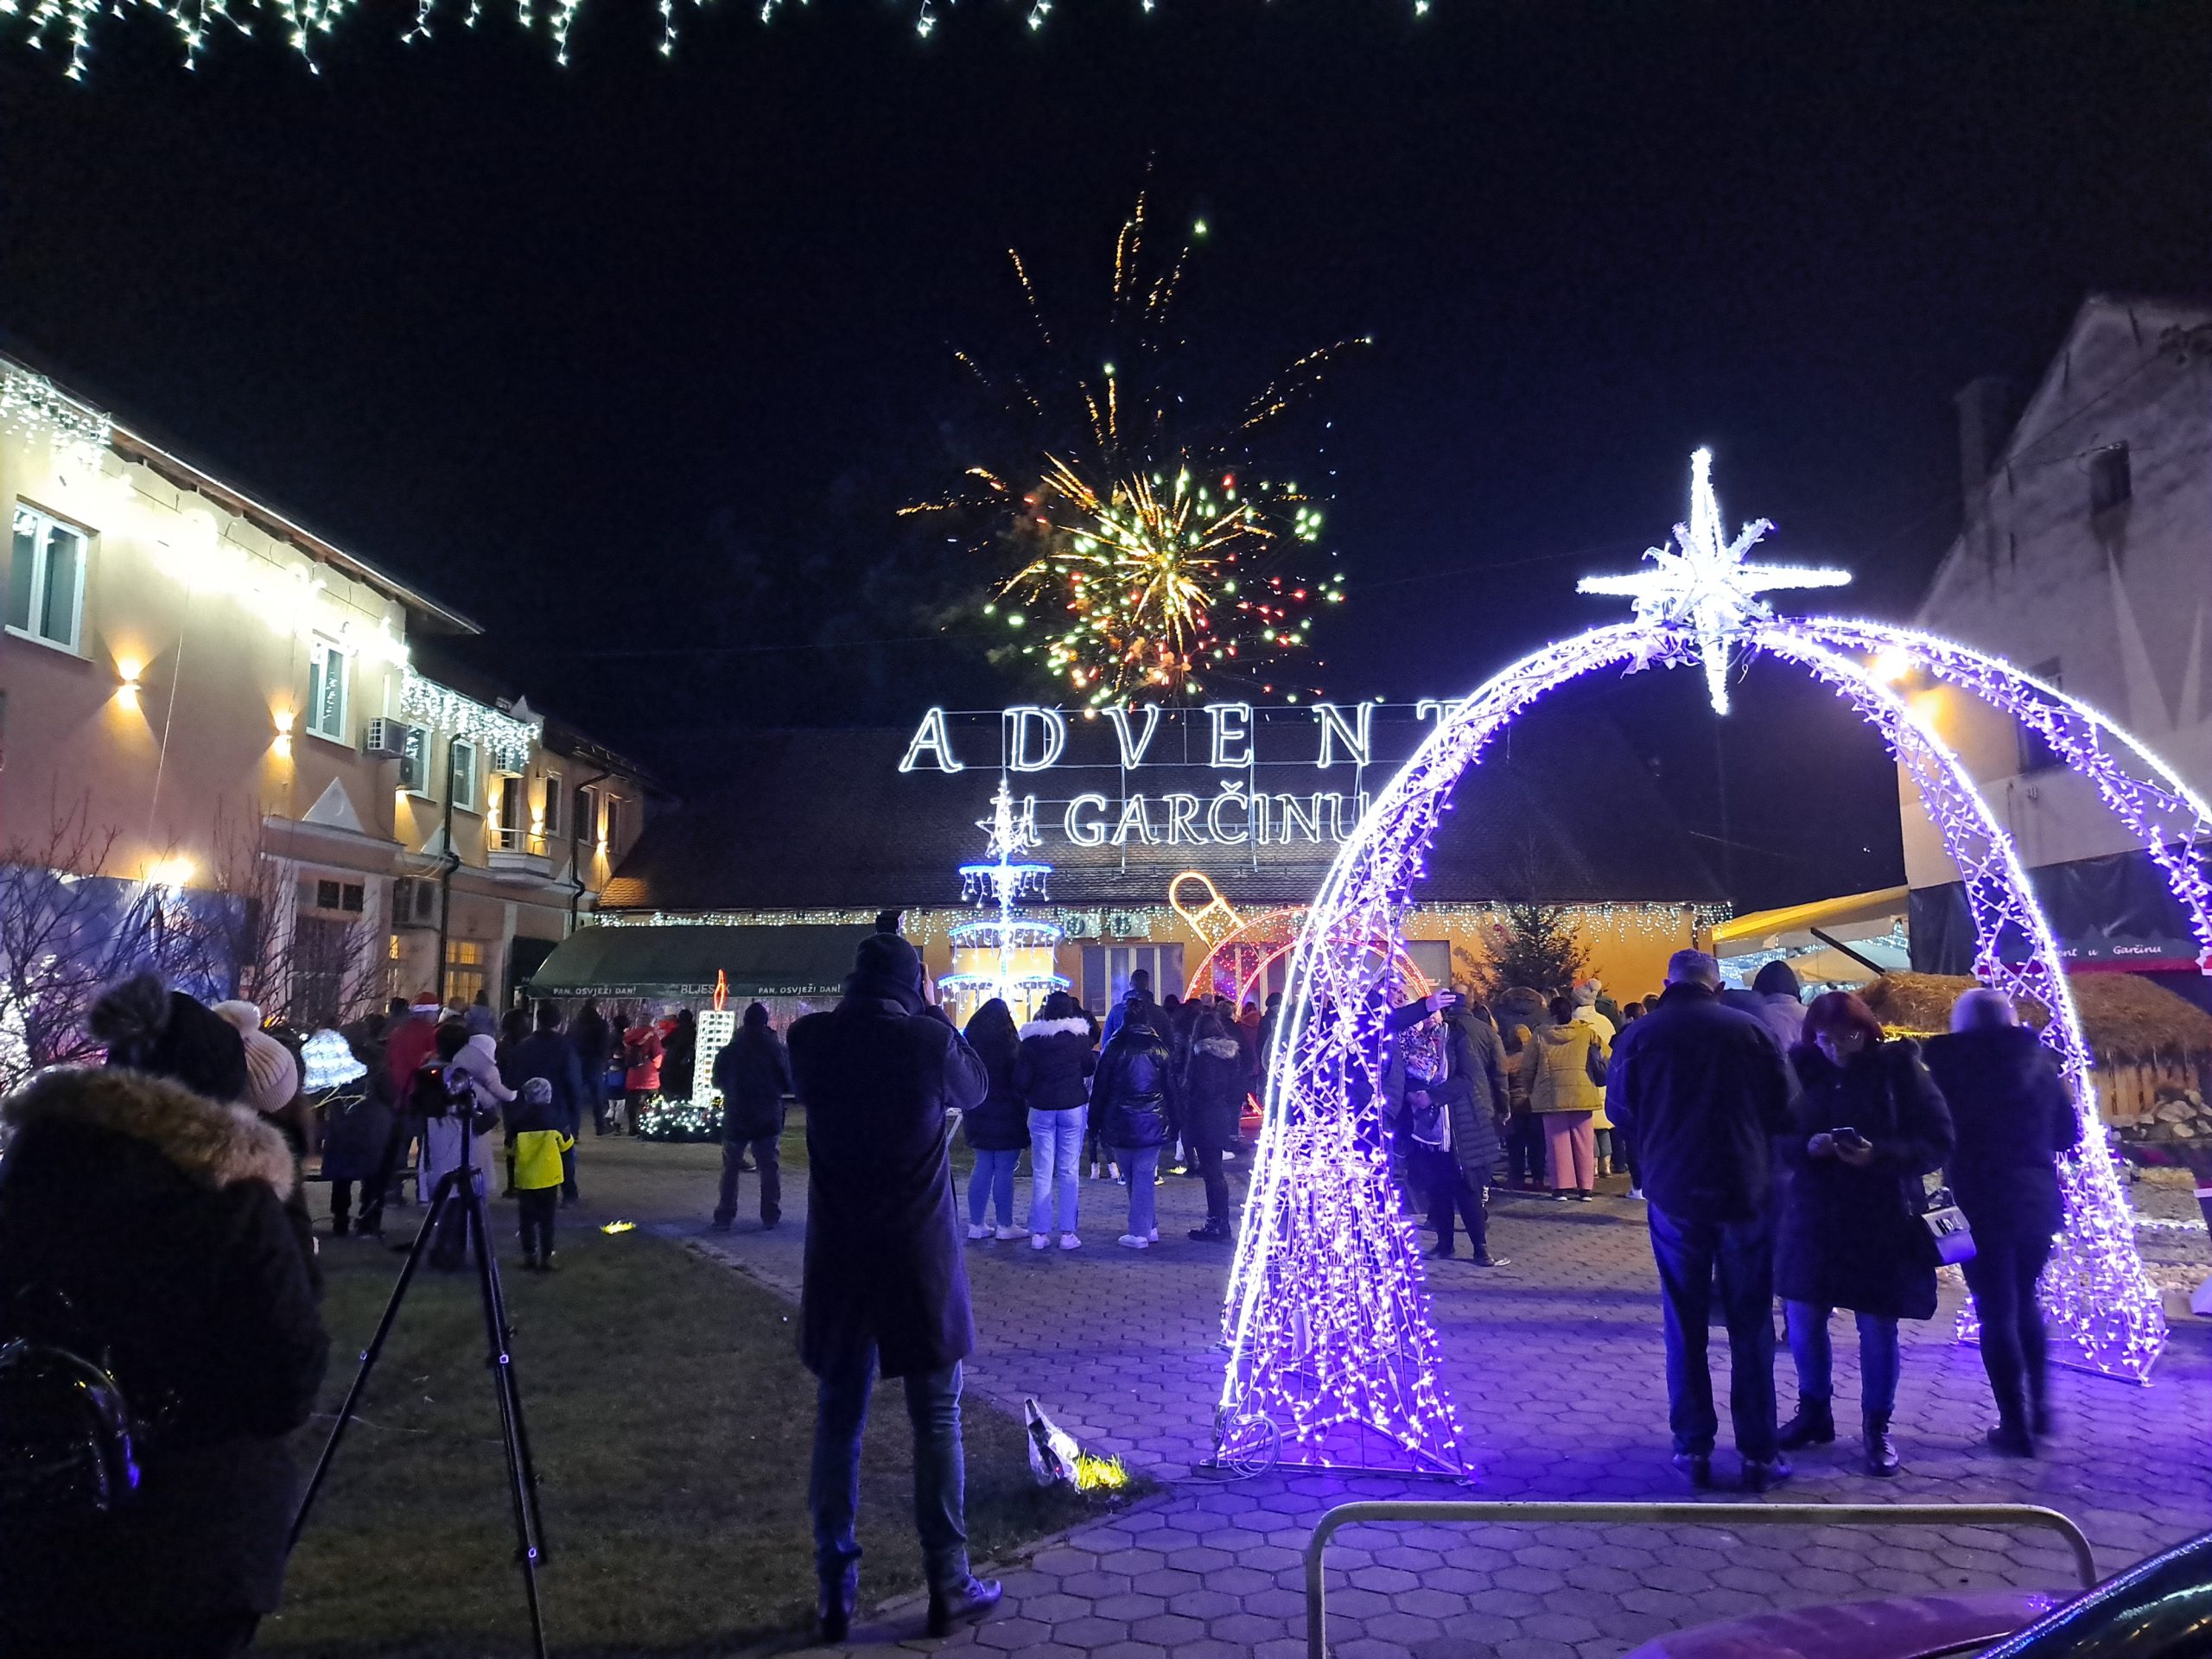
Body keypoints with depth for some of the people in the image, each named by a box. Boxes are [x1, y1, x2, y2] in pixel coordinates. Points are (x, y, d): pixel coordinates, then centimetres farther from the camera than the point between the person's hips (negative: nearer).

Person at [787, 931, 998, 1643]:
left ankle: (836, 1589, 20)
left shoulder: (810, 1038, -5)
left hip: (839, 1258, 3)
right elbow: (976, 1088, 7)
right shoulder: (928, 1038, -12)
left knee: (837, 1422, 13)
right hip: (919, 1257, -2)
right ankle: (948, 1583, 17)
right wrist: (932, 1015, 8)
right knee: (937, 1420, 9)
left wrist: (857, 1009, 13)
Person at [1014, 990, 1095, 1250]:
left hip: (1041, 1109, 1)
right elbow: (1090, 1066, 5)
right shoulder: (1078, 1036, -5)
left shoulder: (1031, 1040, -3)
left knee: (1041, 1172, 5)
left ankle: (1039, 1233, 6)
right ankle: (1067, 1233, 2)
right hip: (1073, 1107, -1)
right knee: (1069, 1170, 4)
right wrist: (1096, 1055, 26)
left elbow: (1020, 1080, -4)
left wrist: (1027, 1096, 16)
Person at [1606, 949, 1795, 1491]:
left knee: (1685, 1324, 11)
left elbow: (1621, 1110, 3)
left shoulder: (1639, 1035, -4)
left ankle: (1694, 1447, 13)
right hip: (1745, 1190, 0)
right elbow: (1783, 1107, -1)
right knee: (1751, 1325, 10)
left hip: (1672, 1193, 0)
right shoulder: (1749, 1030, -6)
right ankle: (1758, 1452, 13)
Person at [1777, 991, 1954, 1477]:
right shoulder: (1801, 1069, -1)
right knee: (1803, 1316, 10)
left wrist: (1878, 1155, -23)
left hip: (1882, 1219, -3)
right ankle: (1813, 1411, 29)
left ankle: (1877, 1427, 24)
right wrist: (1806, 1146, -18)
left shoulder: (1900, 1067, -7)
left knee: (1878, 1326, 6)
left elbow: (1938, 1141, -9)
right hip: (1813, 1214, 3)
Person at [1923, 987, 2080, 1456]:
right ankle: (2039, 1408, 25)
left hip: (1979, 1202, -4)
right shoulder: (2039, 1058, 3)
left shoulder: (1946, 1062, -7)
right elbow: (2069, 1134, 10)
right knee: (2024, 1301, 22)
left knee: (1997, 1312, 4)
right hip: (2038, 1199, 4)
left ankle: (2016, 1426, 6)